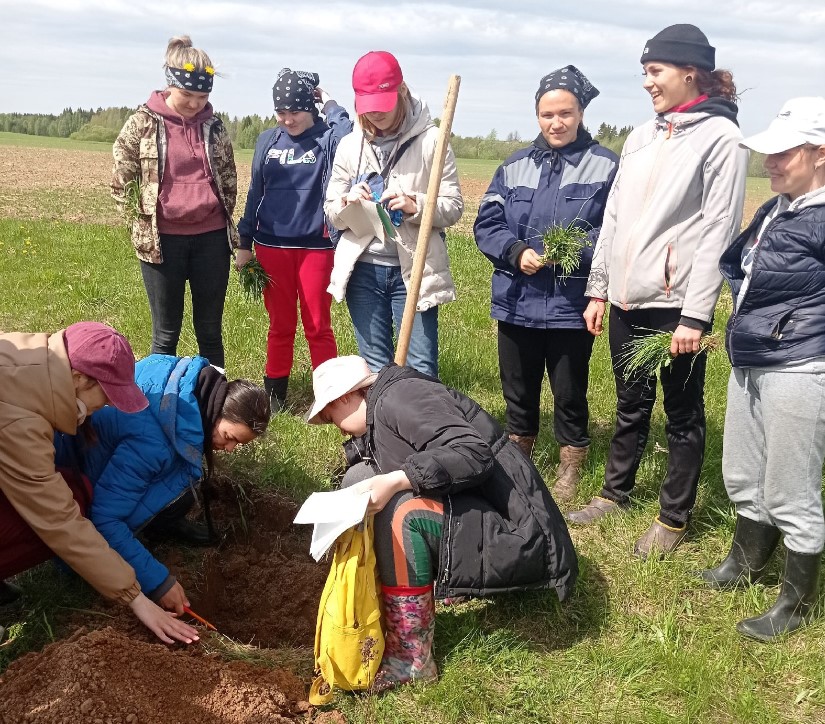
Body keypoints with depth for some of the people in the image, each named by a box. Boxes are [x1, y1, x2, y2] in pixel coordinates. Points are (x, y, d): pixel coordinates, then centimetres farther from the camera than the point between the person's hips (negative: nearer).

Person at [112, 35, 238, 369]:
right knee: (165, 334, 6)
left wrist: (225, 221, 9)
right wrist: (143, 224, -1)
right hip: (162, 240, -2)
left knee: (210, 330, 11)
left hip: (211, 238, 2)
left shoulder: (213, 126, 5)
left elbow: (229, 180, 14)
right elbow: (121, 182, 2)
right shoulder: (143, 123, -3)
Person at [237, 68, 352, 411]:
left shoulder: (326, 139, -5)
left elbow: (349, 139, -30)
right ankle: (275, 393, 22)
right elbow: (255, 193, 10)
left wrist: (330, 105, -14)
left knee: (318, 326, 4)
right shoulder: (267, 141, 6)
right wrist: (244, 243, 10)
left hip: (316, 247, -3)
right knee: (280, 325, 12)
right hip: (272, 246, 3)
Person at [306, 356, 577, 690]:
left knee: (399, 514, -30)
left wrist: (395, 481, -32)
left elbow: (473, 452, -27)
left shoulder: (399, 396, -16)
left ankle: (411, 658, -16)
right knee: (358, 476, 8)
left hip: (508, 530, -10)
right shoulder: (376, 422, 13)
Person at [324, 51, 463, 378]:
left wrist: (416, 205, -23)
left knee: (421, 370, -3)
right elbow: (331, 212, 8)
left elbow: (454, 207, -5)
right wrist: (348, 203, -14)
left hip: (414, 269, -3)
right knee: (374, 367, 13)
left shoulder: (430, 140, -4)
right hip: (363, 269, 4)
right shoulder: (349, 145, 7)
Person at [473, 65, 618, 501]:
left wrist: (577, 249, -25)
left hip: (572, 304, -3)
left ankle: (569, 473, 29)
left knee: (569, 395, 9)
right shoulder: (514, 166, 9)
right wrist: (516, 252, -14)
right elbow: (486, 225, 4)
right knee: (518, 392, 17)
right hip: (517, 301, 4)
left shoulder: (605, 165, -3)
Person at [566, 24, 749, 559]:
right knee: (631, 407, 19)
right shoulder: (641, 137, 12)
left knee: (683, 415, 8)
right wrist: (598, 289, 11)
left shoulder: (720, 136, -8)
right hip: (628, 300, 6)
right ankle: (617, 493, 35)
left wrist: (696, 314, -17)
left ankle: (675, 518, 22)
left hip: (677, 304, -6)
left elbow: (718, 230, -14)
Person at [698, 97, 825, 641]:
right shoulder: (774, 210, 10)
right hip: (749, 366, 9)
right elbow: (733, 263, 24)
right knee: (744, 480, 23)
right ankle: (747, 564, 44)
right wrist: (747, 309, 11)